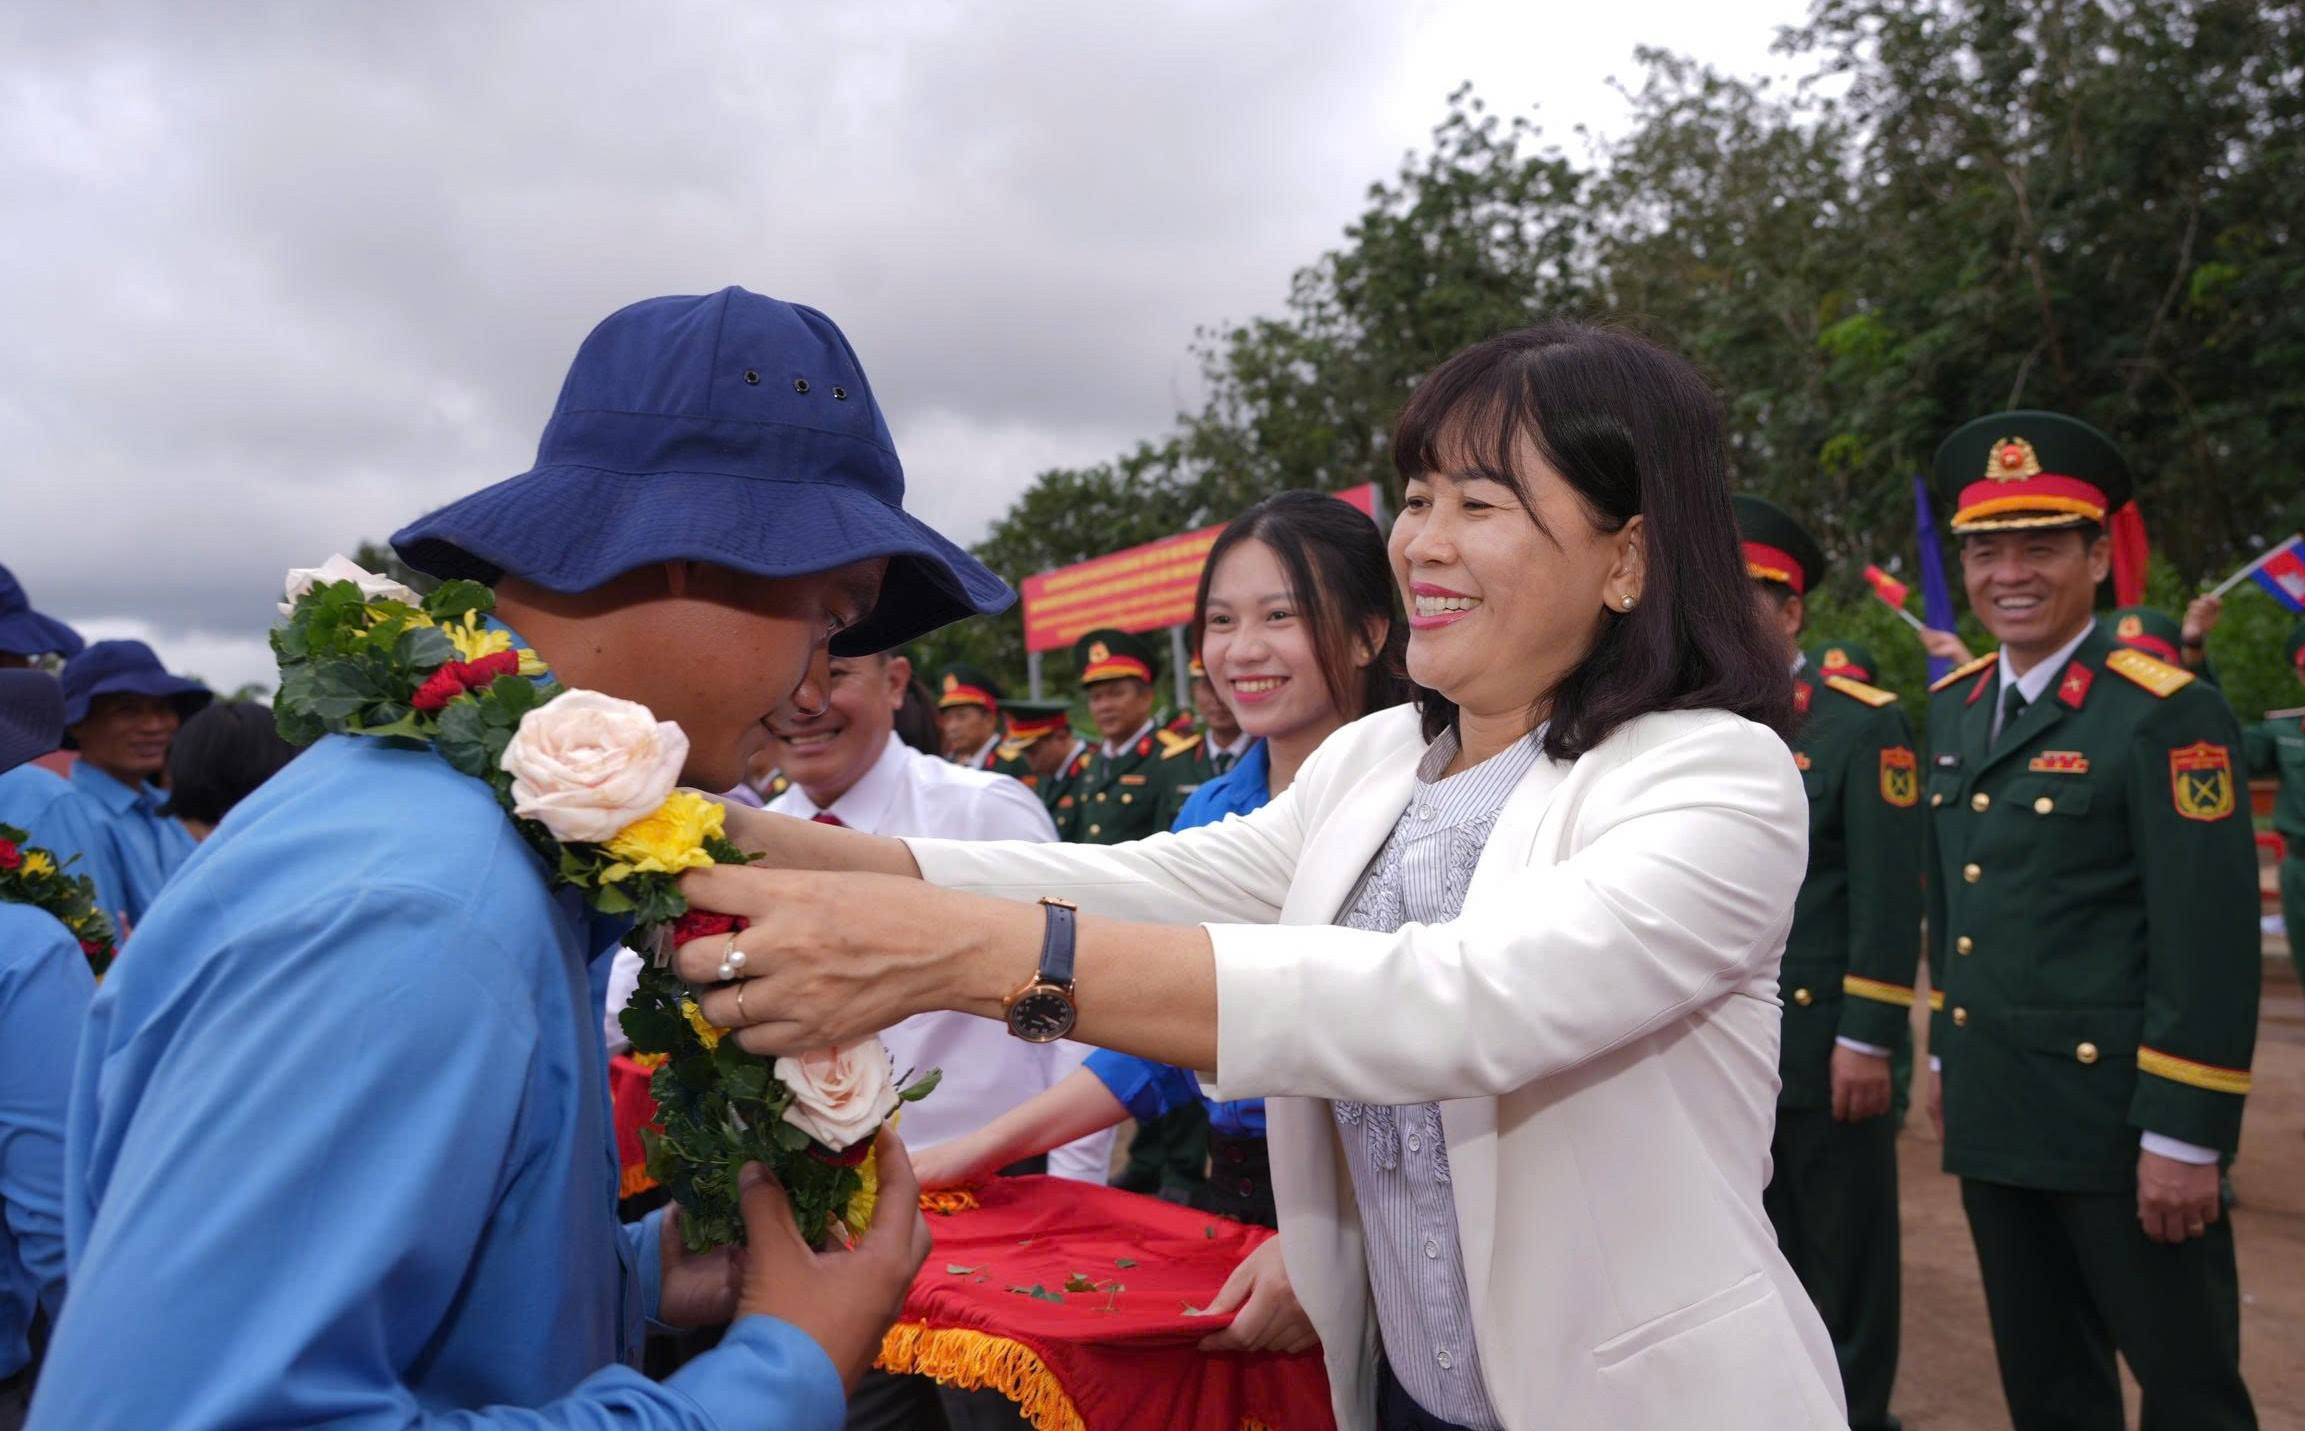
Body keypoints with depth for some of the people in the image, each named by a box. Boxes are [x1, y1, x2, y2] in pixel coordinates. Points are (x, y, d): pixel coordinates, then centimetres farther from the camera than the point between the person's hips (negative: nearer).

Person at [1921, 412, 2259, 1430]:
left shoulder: (2164, 714, -14)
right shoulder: (1952, 708, 8)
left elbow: (2210, 944, -17)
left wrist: (2183, 1137, -18)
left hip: (2118, 1120, -7)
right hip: (1992, 1117, 7)